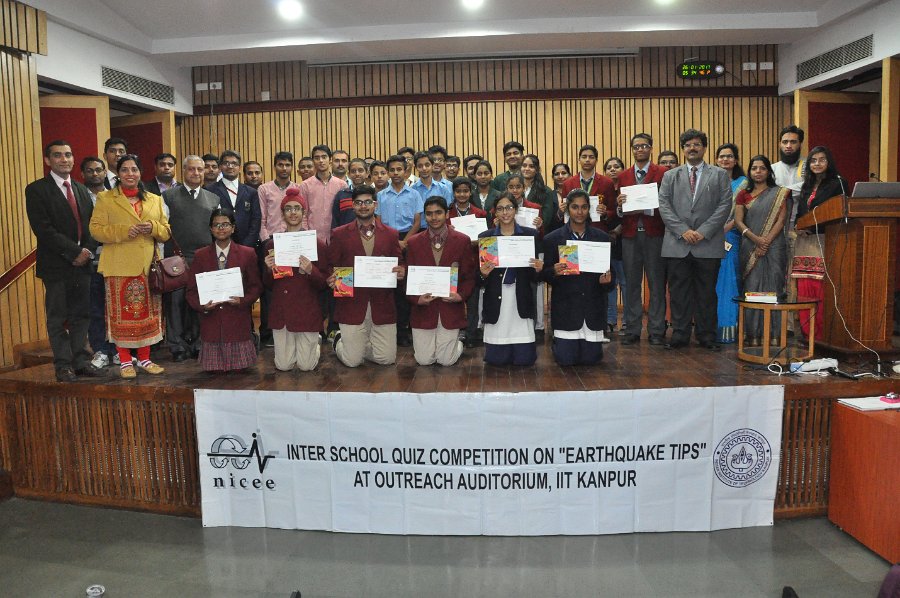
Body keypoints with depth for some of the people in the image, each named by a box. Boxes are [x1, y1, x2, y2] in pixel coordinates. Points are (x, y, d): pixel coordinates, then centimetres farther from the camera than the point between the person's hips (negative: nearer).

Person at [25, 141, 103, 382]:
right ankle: (64, 365, 9)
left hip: (82, 262, 5)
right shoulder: (36, 190, -4)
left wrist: (88, 251, -3)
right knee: (58, 318, 2)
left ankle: (80, 361, 15)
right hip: (56, 265, -5)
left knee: (81, 315, 8)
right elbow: (43, 229, -14)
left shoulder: (82, 190, 16)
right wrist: (74, 252, -16)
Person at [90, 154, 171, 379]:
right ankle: (125, 361, 8)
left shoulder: (154, 200, 14)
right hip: (119, 267, -3)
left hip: (147, 266, 3)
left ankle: (144, 359, 17)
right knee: (122, 313, -1)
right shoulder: (105, 199, 4)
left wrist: (153, 228, -9)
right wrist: (123, 231, -17)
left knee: (148, 313, 6)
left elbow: (166, 232, 12)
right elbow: (96, 229, -4)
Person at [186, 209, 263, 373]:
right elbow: (192, 290, 6)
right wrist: (201, 305, -13)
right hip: (211, 320, 1)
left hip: (238, 320, -1)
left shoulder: (248, 253, 3)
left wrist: (243, 301, -15)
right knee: (213, 368, 5)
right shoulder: (200, 255, 7)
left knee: (240, 366, 3)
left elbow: (256, 286, 3)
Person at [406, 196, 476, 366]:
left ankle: (457, 343, 33)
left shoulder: (463, 241, 1)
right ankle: (423, 344, 36)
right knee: (424, 360, 1)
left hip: (451, 309, -1)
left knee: (446, 360, -1)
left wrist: (461, 295, -15)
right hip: (423, 309, 1)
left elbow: (469, 276, 3)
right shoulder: (414, 243, 4)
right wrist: (417, 299, -14)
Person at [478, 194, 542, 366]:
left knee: (524, 359, -2)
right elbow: (479, 282, 5)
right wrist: (483, 274, -16)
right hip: (495, 303, 0)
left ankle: (521, 346, 32)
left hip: (521, 302, 0)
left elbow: (534, 278, 7)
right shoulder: (485, 237, 4)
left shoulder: (530, 235, 4)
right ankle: (502, 346, 34)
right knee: (496, 359, 0)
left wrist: (537, 269, -14)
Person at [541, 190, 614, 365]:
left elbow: (608, 271, 7)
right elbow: (544, 275, 0)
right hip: (566, 306, -1)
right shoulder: (552, 239, 0)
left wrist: (606, 280, -15)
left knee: (590, 358, 2)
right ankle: (558, 341, 32)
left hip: (593, 306, 2)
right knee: (566, 359, -3)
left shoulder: (602, 238, 5)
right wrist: (554, 271, -23)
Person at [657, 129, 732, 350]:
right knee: (679, 292, 3)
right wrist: (683, 230, -10)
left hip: (708, 244, -1)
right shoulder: (670, 176, 12)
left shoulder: (719, 175, 9)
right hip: (677, 245, 1)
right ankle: (680, 334, 12)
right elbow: (663, 206, 2)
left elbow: (725, 205, 0)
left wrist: (703, 231, -11)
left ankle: (706, 336, 13)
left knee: (706, 293, 5)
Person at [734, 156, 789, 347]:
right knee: (751, 289, -2)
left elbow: (781, 220, 0)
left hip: (774, 247, -1)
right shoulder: (743, 194, 11)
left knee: (773, 288, -2)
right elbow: (738, 221, 2)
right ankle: (753, 334, 0)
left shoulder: (779, 193, 8)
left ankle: (773, 334, 1)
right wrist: (756, 239, -12)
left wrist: (766, 242, -12)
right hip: (750, 248, 1)